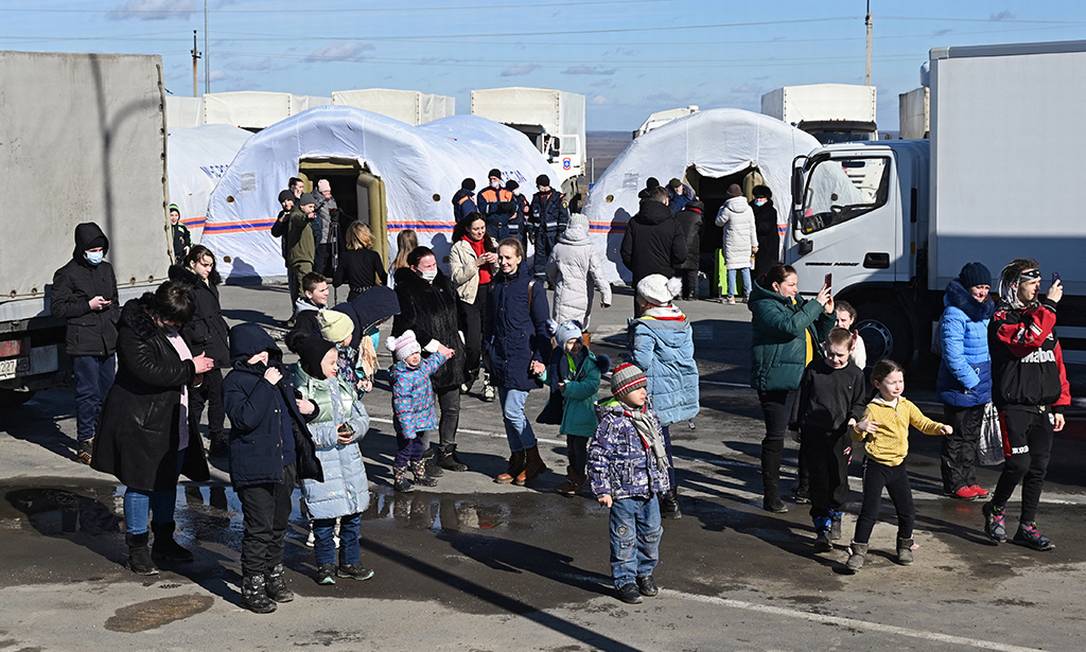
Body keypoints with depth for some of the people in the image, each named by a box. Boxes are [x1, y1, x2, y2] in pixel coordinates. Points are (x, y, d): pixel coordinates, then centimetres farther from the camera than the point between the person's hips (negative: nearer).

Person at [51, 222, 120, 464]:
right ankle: (85, 443, 0)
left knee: (107, 392, 11)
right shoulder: (66, 274, -5)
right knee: (88, 394, -7)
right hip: (83, 344, -7)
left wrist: (117, 325, 12)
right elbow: (57, 308, -8)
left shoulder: (107, 270, 15)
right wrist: (88, 305, -14)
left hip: (107, 343, 7)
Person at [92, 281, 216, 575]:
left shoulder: (171, 327, 9)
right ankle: (137, 549, 11)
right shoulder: (134, 332, -18)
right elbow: (149, 371, -28)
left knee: (167, 481, 16)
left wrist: (191, 374, 3)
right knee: (141, 484, -1)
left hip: (172, 422, 9)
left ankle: (164, 542, 29)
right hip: (142, 421, -8)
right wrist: (190, 369, -21)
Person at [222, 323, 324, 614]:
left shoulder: (279, 374, 11)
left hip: (285, 463, 7)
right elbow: (244, 418, -26)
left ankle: (274, 576, 33)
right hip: (254, 468, -7)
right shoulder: (235, 382, -11)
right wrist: (266, 385, -24)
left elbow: (293, 411, 25)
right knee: (259, 528, -3)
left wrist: (308, 409, 3)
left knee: (279, 524, 17)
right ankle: (252, 587, 9)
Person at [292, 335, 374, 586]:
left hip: (349, 460, 6)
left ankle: (350, 562, 27)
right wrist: (329, 434, -20)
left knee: (353, 513, 12)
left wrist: (352, 429, -10)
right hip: (319, 464, -6)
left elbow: (362, 416, 11)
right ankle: (325, 565, 19)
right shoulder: (299, 391, -11)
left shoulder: (342, 386, 9)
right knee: (324, 518, 0)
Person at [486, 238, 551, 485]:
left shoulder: (532, 286, -7)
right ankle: (517, 462, 20)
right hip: (500, 356, 7)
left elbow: (542, 325, -6)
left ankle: (534, 461, 3)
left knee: (513, 410, -11)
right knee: (507, 413, 10)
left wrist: (540, 358, -11)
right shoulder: (496, 285, 11)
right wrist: (489, 350, 14)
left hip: (522, 357, -7)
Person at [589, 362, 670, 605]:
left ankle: (645, 573, 33)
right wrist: (602, 490, -16)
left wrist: (662, 481, 22)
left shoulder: (649, 416, 7)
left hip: (650, 491, 7)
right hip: (623, 493, -7)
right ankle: (625, 580, 14)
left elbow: (659, 448, 20)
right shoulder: (612, 421, -15)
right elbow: (598, 456, -15)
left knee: (652, 533, 15)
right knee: (625, 538, 2)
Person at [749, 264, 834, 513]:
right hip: (776, 382, -8)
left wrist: (827, 314, 4)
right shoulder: (765, 306, -9)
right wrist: (816, 305, -18)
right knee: (775, 437, -3)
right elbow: (790, 326, -27)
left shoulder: (797, 302, 15)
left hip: (801, 378, 8)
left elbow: (819, 335, 22)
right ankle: (771, 497, 3)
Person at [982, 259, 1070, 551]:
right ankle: (996, 509, 12)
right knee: (1019, 464, -13)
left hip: (1044, 407, 7)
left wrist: (1060, 404, 14)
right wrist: (1048, 306, -21)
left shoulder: (1041, 314, 16)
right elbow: (1029, 339, -28)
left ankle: (1027, 527, 16)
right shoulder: (1002, 319, -7)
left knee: (1039, 468, 7)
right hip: (1015, 405, -7)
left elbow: (1057, 361, 18)